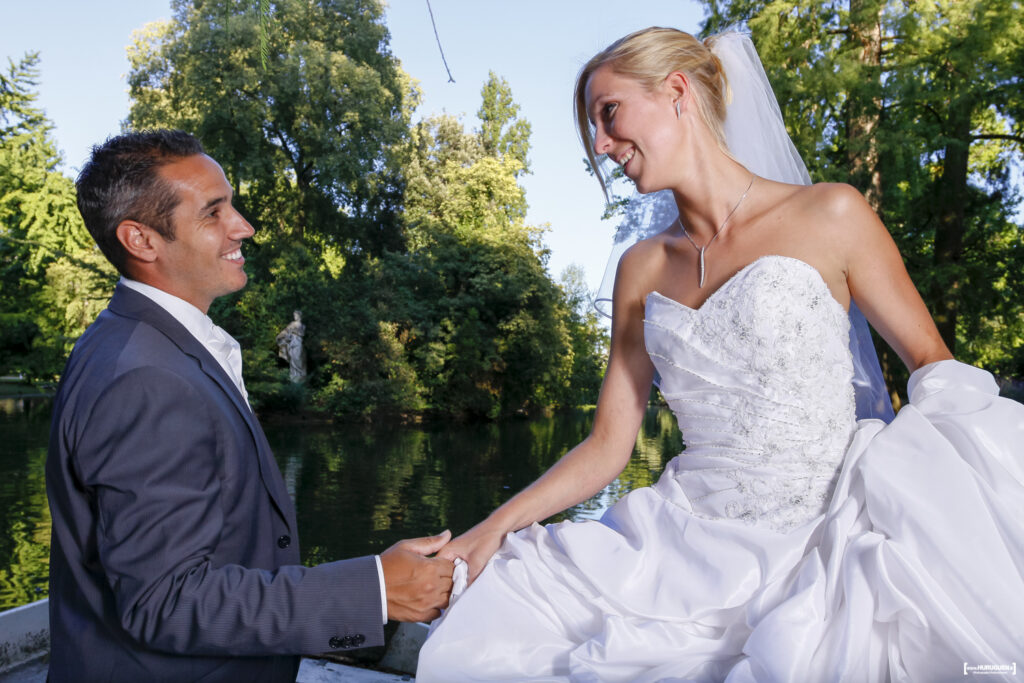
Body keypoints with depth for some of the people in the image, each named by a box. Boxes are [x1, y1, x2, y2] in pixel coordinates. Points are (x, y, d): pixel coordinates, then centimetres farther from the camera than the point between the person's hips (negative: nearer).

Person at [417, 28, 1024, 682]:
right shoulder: (642, 269, 8)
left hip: (819, 542, -2)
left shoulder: (828, 216, -2)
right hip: (689, 542, 3)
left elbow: (933, 363, 4)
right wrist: (494, 528, -4)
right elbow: (608, 444, 7)